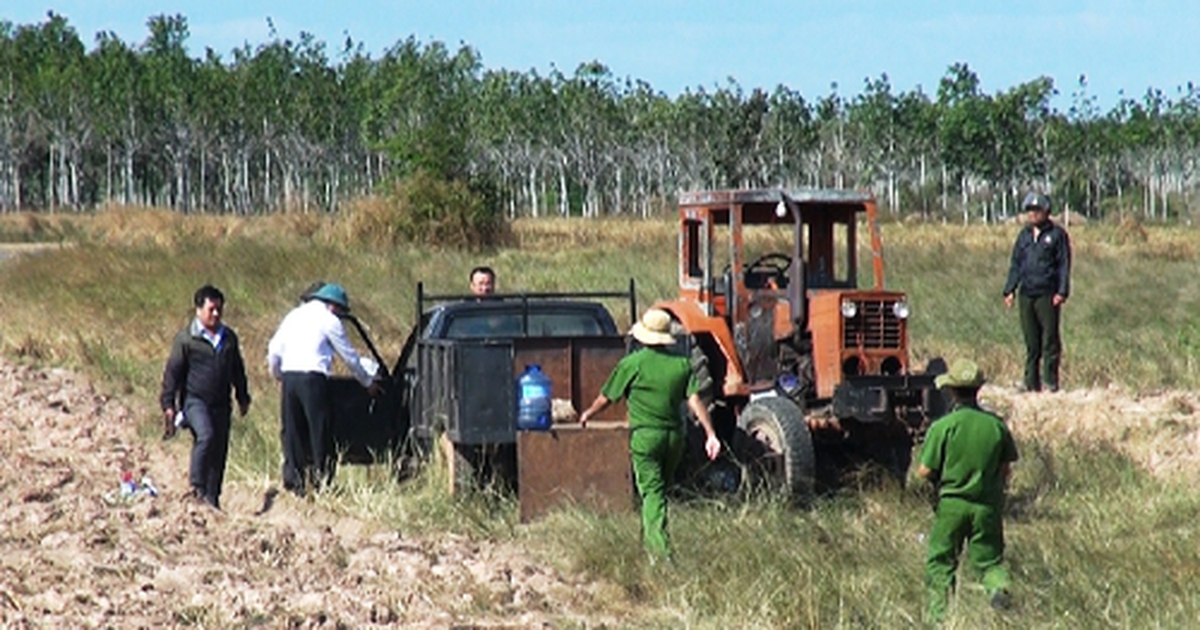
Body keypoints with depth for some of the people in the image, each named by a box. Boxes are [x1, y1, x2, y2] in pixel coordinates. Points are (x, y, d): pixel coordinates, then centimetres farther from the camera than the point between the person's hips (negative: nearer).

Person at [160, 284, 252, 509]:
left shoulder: (229, 338, 13)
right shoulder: (186, 339, -3)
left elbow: (237, 370, 24)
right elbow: (172, 372, -2)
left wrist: (243, 397, 26)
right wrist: (168, 404, -7)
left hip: (221, 404, 5)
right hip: (194, 400, -5)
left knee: (219, 450, 4)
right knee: (206, 435, -28)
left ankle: (212, 498, 13)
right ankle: (197, 488, -20)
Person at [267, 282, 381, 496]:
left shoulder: (294, 315, 20)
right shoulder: (328, 319, 3)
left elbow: (274, 349, 16)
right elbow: (349, 356, 8)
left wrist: (277, 374, 32)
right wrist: (368, 382, 19)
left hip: (289, 376, 6)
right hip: (312, 377, -6)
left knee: (292, 430, 9)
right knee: (320, 428, -2)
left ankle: (293, 480, 7)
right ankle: (321, 477, -6)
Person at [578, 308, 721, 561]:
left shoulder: (633, 363, -6)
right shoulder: (681, 364, 3)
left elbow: (606, 398, 3)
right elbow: (694, 400, -6)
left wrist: (588, 414, 22)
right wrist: (710, 434, -8)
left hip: (645, 435, -4)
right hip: (675, 435, 4)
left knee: (651, 491, -6)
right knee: (660, 487, 21)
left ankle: (661, 547, -19)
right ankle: (648, 537, 34)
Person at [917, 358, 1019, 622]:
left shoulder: (942, 427, -12)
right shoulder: (996, 425, -3)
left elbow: (925, 472, -10)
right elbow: (1006, 470, 4)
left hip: (952, 504, -2)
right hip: (988, 505, 2)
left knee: (940, 562, 11)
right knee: (989, 558, 14)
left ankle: (940, 613, 7)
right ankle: (998, 585, -14)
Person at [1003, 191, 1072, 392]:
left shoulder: (1057, 234, 1)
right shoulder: (1024, 235, 15)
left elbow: (1064, 265, -2)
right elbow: (1015, 264, 18)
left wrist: (1062, 292, -10)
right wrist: (1009, 289, 9)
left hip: (1047, 294, -5)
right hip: (1026, 294, 5)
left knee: (1050, 339, -4)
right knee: (1031, 340, 7)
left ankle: (1051, 381, 0)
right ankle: (1031, 382, 11)